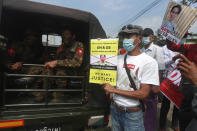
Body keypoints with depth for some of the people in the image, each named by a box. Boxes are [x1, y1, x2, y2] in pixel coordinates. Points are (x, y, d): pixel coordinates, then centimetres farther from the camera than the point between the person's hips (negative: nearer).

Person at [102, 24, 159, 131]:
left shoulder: (149, 62, -13)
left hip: (132, 114, -4)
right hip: (114, 109, 4)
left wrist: (114, 90, -16)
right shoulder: (118, 58, 0)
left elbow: (143, 94, -17)